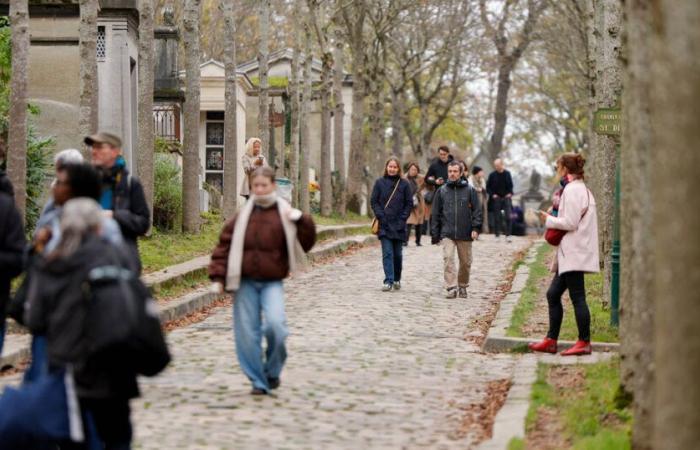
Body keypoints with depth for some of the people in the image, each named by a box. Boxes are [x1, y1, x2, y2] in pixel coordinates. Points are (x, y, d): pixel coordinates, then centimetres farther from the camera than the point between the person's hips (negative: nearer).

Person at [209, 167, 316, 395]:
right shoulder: (243, 216, 6)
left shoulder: (284, 216, 1)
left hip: (272, 283, -2)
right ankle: (258, 382, 14)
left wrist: (302, 221, -16)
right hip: (245, 283, 2)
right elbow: (224, 245, 8)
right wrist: (218, 275, 1)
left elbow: (304, 244, 0)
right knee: (247, 333, 1)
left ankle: (272, 371, 1)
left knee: (275, 323, -23)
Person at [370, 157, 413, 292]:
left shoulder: (404, 184, 4)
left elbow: (409, 203, 5)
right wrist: (380, 216, -8)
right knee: (387, 253, -9)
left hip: (399, 225, 1)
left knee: (398, 254, 8)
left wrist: (403, 218, -5)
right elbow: (374, 201, 4)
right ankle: (388, 281, -12)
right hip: (384, 225, -1)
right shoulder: (380, 182, 4)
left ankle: (397, 279, 23)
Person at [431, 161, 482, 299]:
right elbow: (436, 214, 9)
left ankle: (463, 286, 26)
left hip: (465, 234, 0)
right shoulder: (442, 191, 7)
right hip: (447, 233, 0)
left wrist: (475, 228, -11)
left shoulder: (470, 190, 4)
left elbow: (477, 210, 1)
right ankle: (451, 288, -17)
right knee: (448, 258, -16)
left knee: (465, 262, 8)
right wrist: (435, 235, 5)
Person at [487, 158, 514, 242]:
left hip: (506, 197, 1)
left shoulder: (507, 174, 3)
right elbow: (488, 187, 4)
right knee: (497, 217, 2)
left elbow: (510, 185, 14)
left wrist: (510, 193, -1)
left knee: (508, 217, -5)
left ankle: (508, 235, -1)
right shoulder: (492, 175, -2)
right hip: (496, 198, -1)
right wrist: (492, 194, -8)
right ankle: (497, 235, 10)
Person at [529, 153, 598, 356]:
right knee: (553, 294, 11)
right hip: (570, 254, 10)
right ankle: (551, 340, 14)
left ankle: (584, 342, -3)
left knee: (577, 296, -6)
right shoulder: (583, 189, 19)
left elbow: (570, 223, -17)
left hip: (574, 254, -10)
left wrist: (549, 220, -4)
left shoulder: (572, 190, -13)